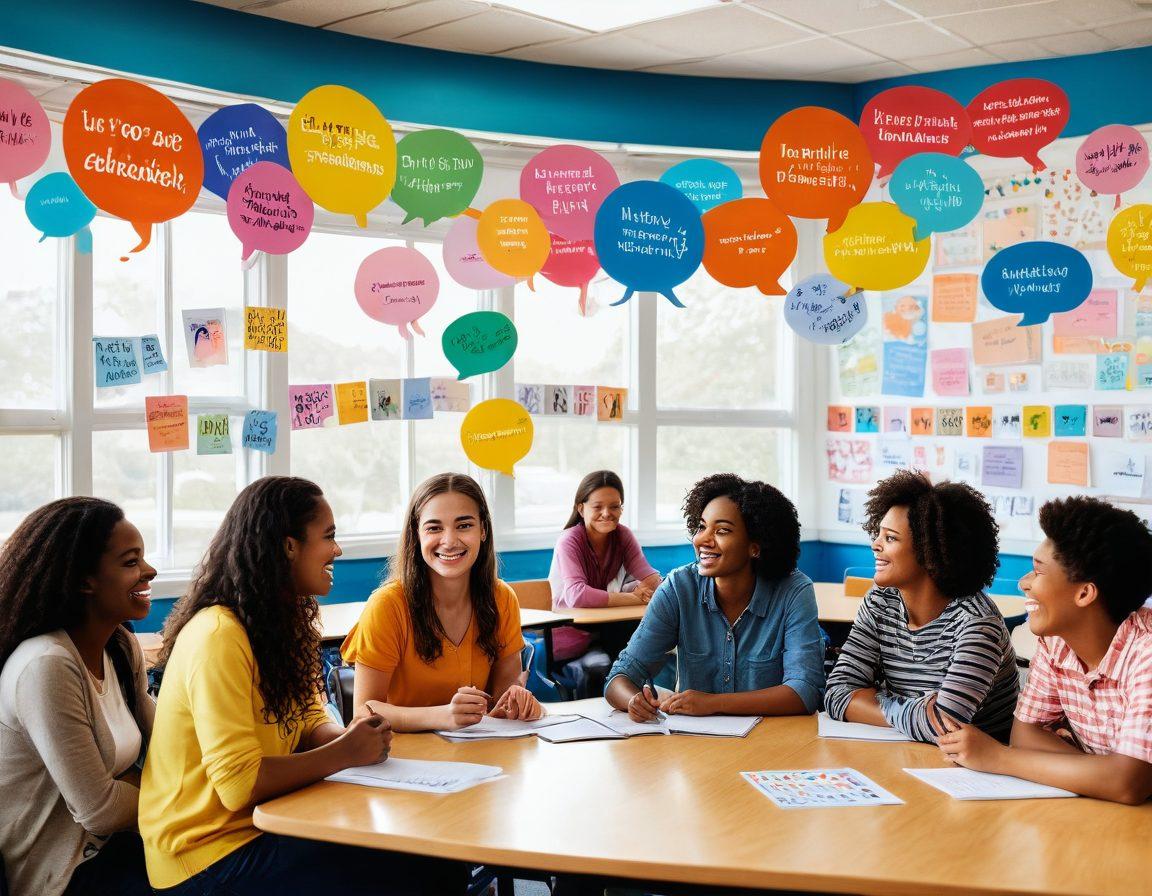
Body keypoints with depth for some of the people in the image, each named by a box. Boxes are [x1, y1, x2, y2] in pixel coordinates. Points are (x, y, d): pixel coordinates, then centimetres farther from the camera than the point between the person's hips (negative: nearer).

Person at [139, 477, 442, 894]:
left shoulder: (285, 621, 6)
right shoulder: (218, 638, -23)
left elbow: (310, 720, 11)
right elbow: (239, 785, -27)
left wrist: (349, 736, -11)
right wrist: (344, 753, -17)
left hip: (265, 821, 8)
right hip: (207, 852, -8)